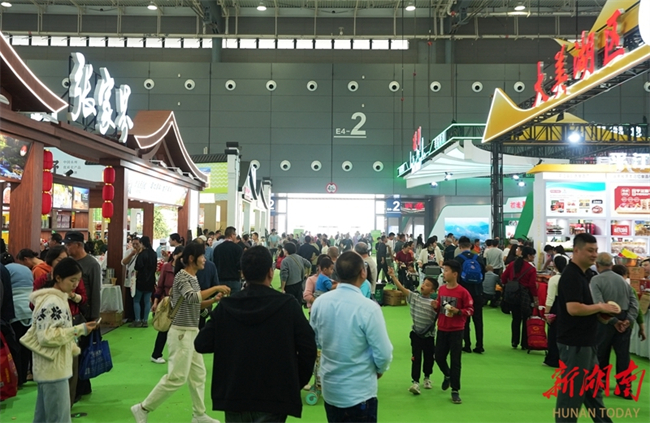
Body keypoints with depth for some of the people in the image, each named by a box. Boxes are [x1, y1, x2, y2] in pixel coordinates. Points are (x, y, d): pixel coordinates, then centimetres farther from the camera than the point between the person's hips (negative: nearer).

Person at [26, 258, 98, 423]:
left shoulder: (57, 298, 12)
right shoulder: (51, 302, -19)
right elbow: (47, 336, -23)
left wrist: (72, 348, 14)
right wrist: (78, 330, -22)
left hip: (51, 367, 10)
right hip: (53, 368, -10)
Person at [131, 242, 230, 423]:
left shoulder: (193, 277, 11)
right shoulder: (182, 276, -16)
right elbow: (191, 298, -32)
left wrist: (213, 300, 2)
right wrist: (215, 288, -28)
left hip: (191, 332, 9)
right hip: (182, 333, -9)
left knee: (198, 374, 13)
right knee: (176, 377, -6)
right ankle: (142, 408, 5)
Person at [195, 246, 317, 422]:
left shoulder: (225, 306, -4)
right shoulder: (287, 305, -10)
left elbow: (201, 344, -2)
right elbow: (308, 348, -11)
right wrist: (297, 384, 3)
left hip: (234, 395, 3)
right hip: (273, 397, -3)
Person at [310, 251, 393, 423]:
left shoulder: (319, 302, -8)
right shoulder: (368, 308, -23)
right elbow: (383, 354, -16)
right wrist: (380, 369, 5)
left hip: (329, 388, 5)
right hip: (359, 391, -5)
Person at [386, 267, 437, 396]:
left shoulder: (434, 303, -10)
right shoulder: (413, 297, -6)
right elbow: (401, 288, -15)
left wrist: (437, 308, -26)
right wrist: (393, 276, -25)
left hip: (429, 335, 0)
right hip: (416, 334, 0)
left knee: (429, 358, 15)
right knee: (416, 358, -4)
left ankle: (427, 378, 37)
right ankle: (415, 382, -2)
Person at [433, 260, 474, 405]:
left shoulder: (462, 292, -13)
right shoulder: (441, 289, 3)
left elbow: (470, 309, -8)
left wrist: (458, 311, -23)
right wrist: (436, 306, -6)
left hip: (456, 331, -5)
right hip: (442, 329, 5)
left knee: (455, 361, 0)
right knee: (439, 357, 11)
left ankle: (455, 391, 10)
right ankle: (447, 375, 42)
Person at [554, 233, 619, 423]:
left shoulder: (581, 274, 13)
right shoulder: (571, 275, -18)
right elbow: (573, 308, -29)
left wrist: (601, 310, 5)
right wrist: (600, 307, -16)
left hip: (585, 343, 10)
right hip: (574, 344, -10)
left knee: (593, 390, 19)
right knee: (571, 391, 0)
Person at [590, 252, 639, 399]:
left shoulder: (596, 280, -8)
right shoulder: (622, 279, 10)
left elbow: (598, 304, -19)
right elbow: (634, 301, 3)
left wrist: (613, 321, -14)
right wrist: (629, 319, -6)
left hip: (606, 321, -4)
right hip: (624, 321, 5)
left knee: (601, 354, 9)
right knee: (623, 355, 7)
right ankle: (625, 389, 9)